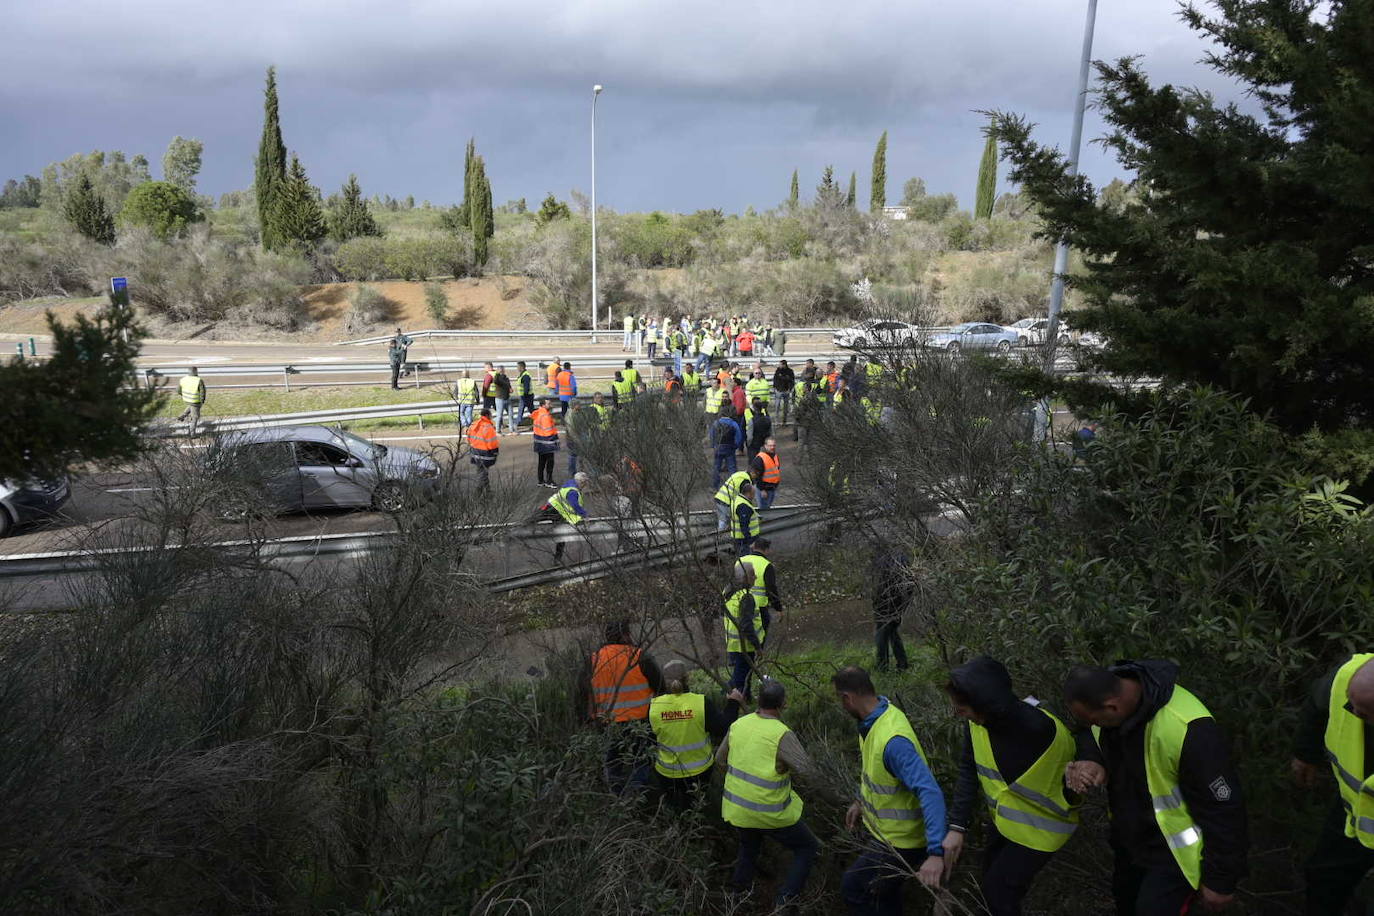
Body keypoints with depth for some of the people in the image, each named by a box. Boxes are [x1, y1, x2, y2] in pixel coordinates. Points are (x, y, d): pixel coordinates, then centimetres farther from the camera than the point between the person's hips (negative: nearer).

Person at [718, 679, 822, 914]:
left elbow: (720, 760, 8)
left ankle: (738, 890, 43)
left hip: (736, 809, 6)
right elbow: (808, 771, -24)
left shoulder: (737, 725, -6)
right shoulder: (782, 735, -24)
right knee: (808, 848, 16)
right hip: (770, 815, -5)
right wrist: (786, 765, -5)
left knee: (749, 845, 34)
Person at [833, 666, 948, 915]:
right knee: (883, 893, 26)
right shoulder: (879, 714, -6)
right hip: (886, 829, 9)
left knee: (853, 889, 3)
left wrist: (936, 853, -46)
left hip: (899, 840, -9)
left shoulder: (893, 740, -36)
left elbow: (930, 793, -40)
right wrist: (861, 802, 19)